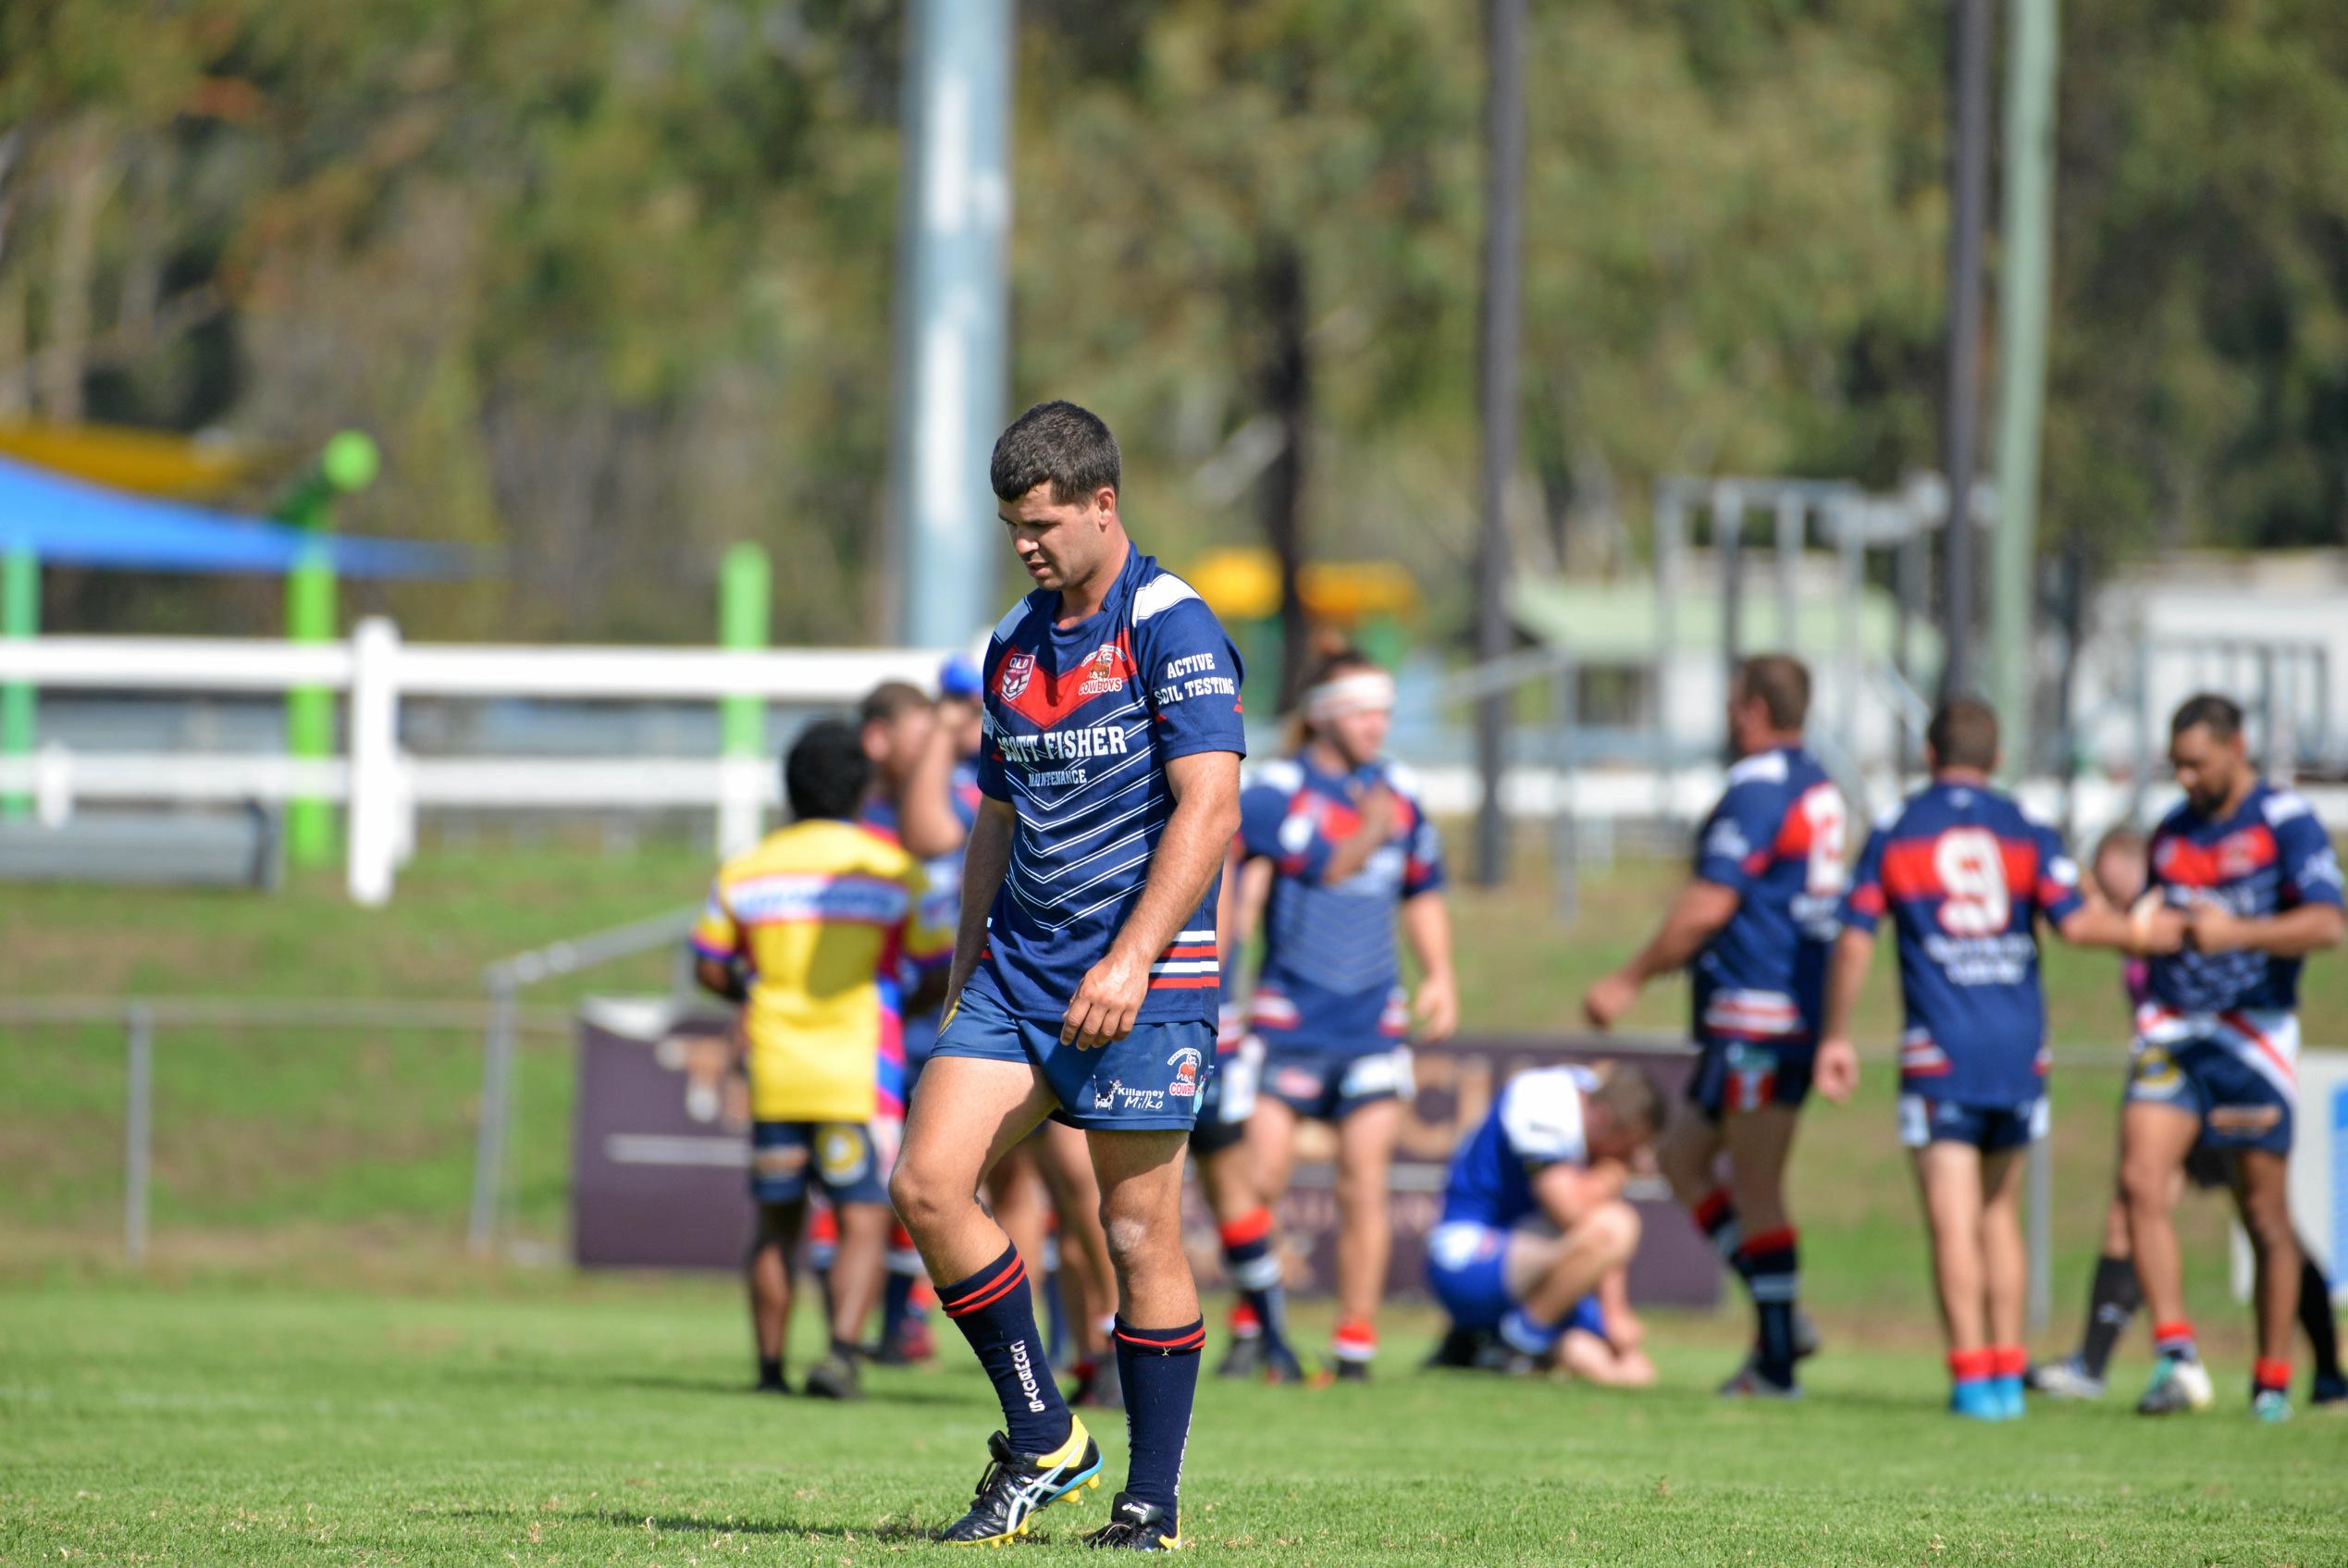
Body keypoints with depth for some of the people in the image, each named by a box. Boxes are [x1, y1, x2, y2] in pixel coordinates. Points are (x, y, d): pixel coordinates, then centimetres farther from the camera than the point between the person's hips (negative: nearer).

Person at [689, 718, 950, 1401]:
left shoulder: (745, 871, 3)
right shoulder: (895, 869, -2)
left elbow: (709, 967, 8)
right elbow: (938, 972, 0)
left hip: (774, 1077, 3)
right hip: (859, 1078, -3)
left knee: (777, 1227, 13)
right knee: (864, 1223, -4)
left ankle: (770, 1368, 13)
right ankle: (842, 1351, -23)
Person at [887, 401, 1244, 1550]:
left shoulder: (1172, 629, -9)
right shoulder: (1014, 646, 14)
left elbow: (1209, 810, -16)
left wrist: (1131, 961, -23)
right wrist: (964, 975, 17)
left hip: (1144, 978, -7)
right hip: (1018, 968, 7)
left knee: (1138, 1232, -4)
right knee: (926, 1185, -7)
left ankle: (1153, 1501, 6)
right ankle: (1042, 1441, 4)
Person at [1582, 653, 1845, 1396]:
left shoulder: (1758, 792, -14)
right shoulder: (1816, 789, 16)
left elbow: (1708, 906, -18)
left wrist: (1630, 980, -9)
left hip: (1757, 1017, -10)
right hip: (1798, 1012, 10)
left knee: (1754, 1189, -5)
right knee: (1680, 1156, 15)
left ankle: (1776, 1362, -3)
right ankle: (1781, 1319, 10)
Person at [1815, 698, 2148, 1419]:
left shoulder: (1894, 833, 4)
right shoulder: (2025, 831, 5)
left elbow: (1854, 940, 0)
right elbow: (2075, 922, -7)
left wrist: (1835, 1036, 8)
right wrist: (2157, 932, 7)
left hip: (1940, 1053, -3)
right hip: (2020, 1047, 3)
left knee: (1952, 1220, -4)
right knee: (2000, 1213, 15)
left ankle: (1971, 1374, -12)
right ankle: (2007, 1372, 12)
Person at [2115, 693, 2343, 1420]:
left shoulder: (2286, 823, -5)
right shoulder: (2170, 833, 14)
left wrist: (2235, 931, -27)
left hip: (2252, 1039, -5)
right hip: (2170, 1034, 5)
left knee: (2265, 1214, 1)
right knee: (2141, 1182, -14)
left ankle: (2273, 1381, 11)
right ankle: (2177, 1359, -17)